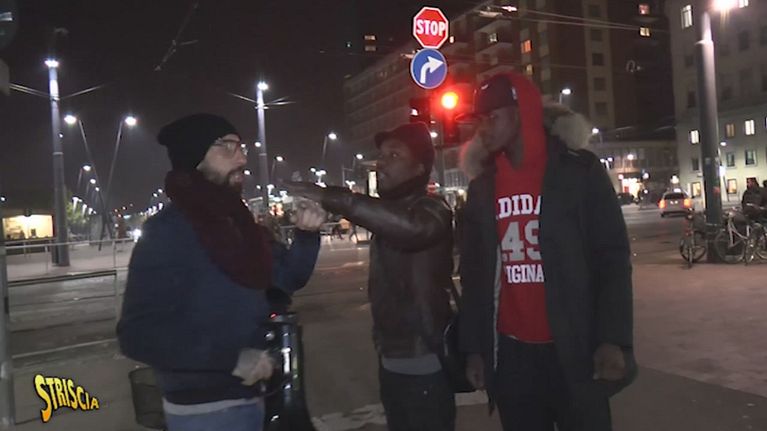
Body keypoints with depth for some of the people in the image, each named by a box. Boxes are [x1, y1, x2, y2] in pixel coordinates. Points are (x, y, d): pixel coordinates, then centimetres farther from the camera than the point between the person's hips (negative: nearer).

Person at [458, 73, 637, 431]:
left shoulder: (579, 171, -4)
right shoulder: (482, 188, 6)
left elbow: (613, 258, -6)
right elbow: (473, 274, 8)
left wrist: (614, 339, -14)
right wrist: (474, 348, 6)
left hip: (574, 351, -3)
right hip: (509, 352, 3)